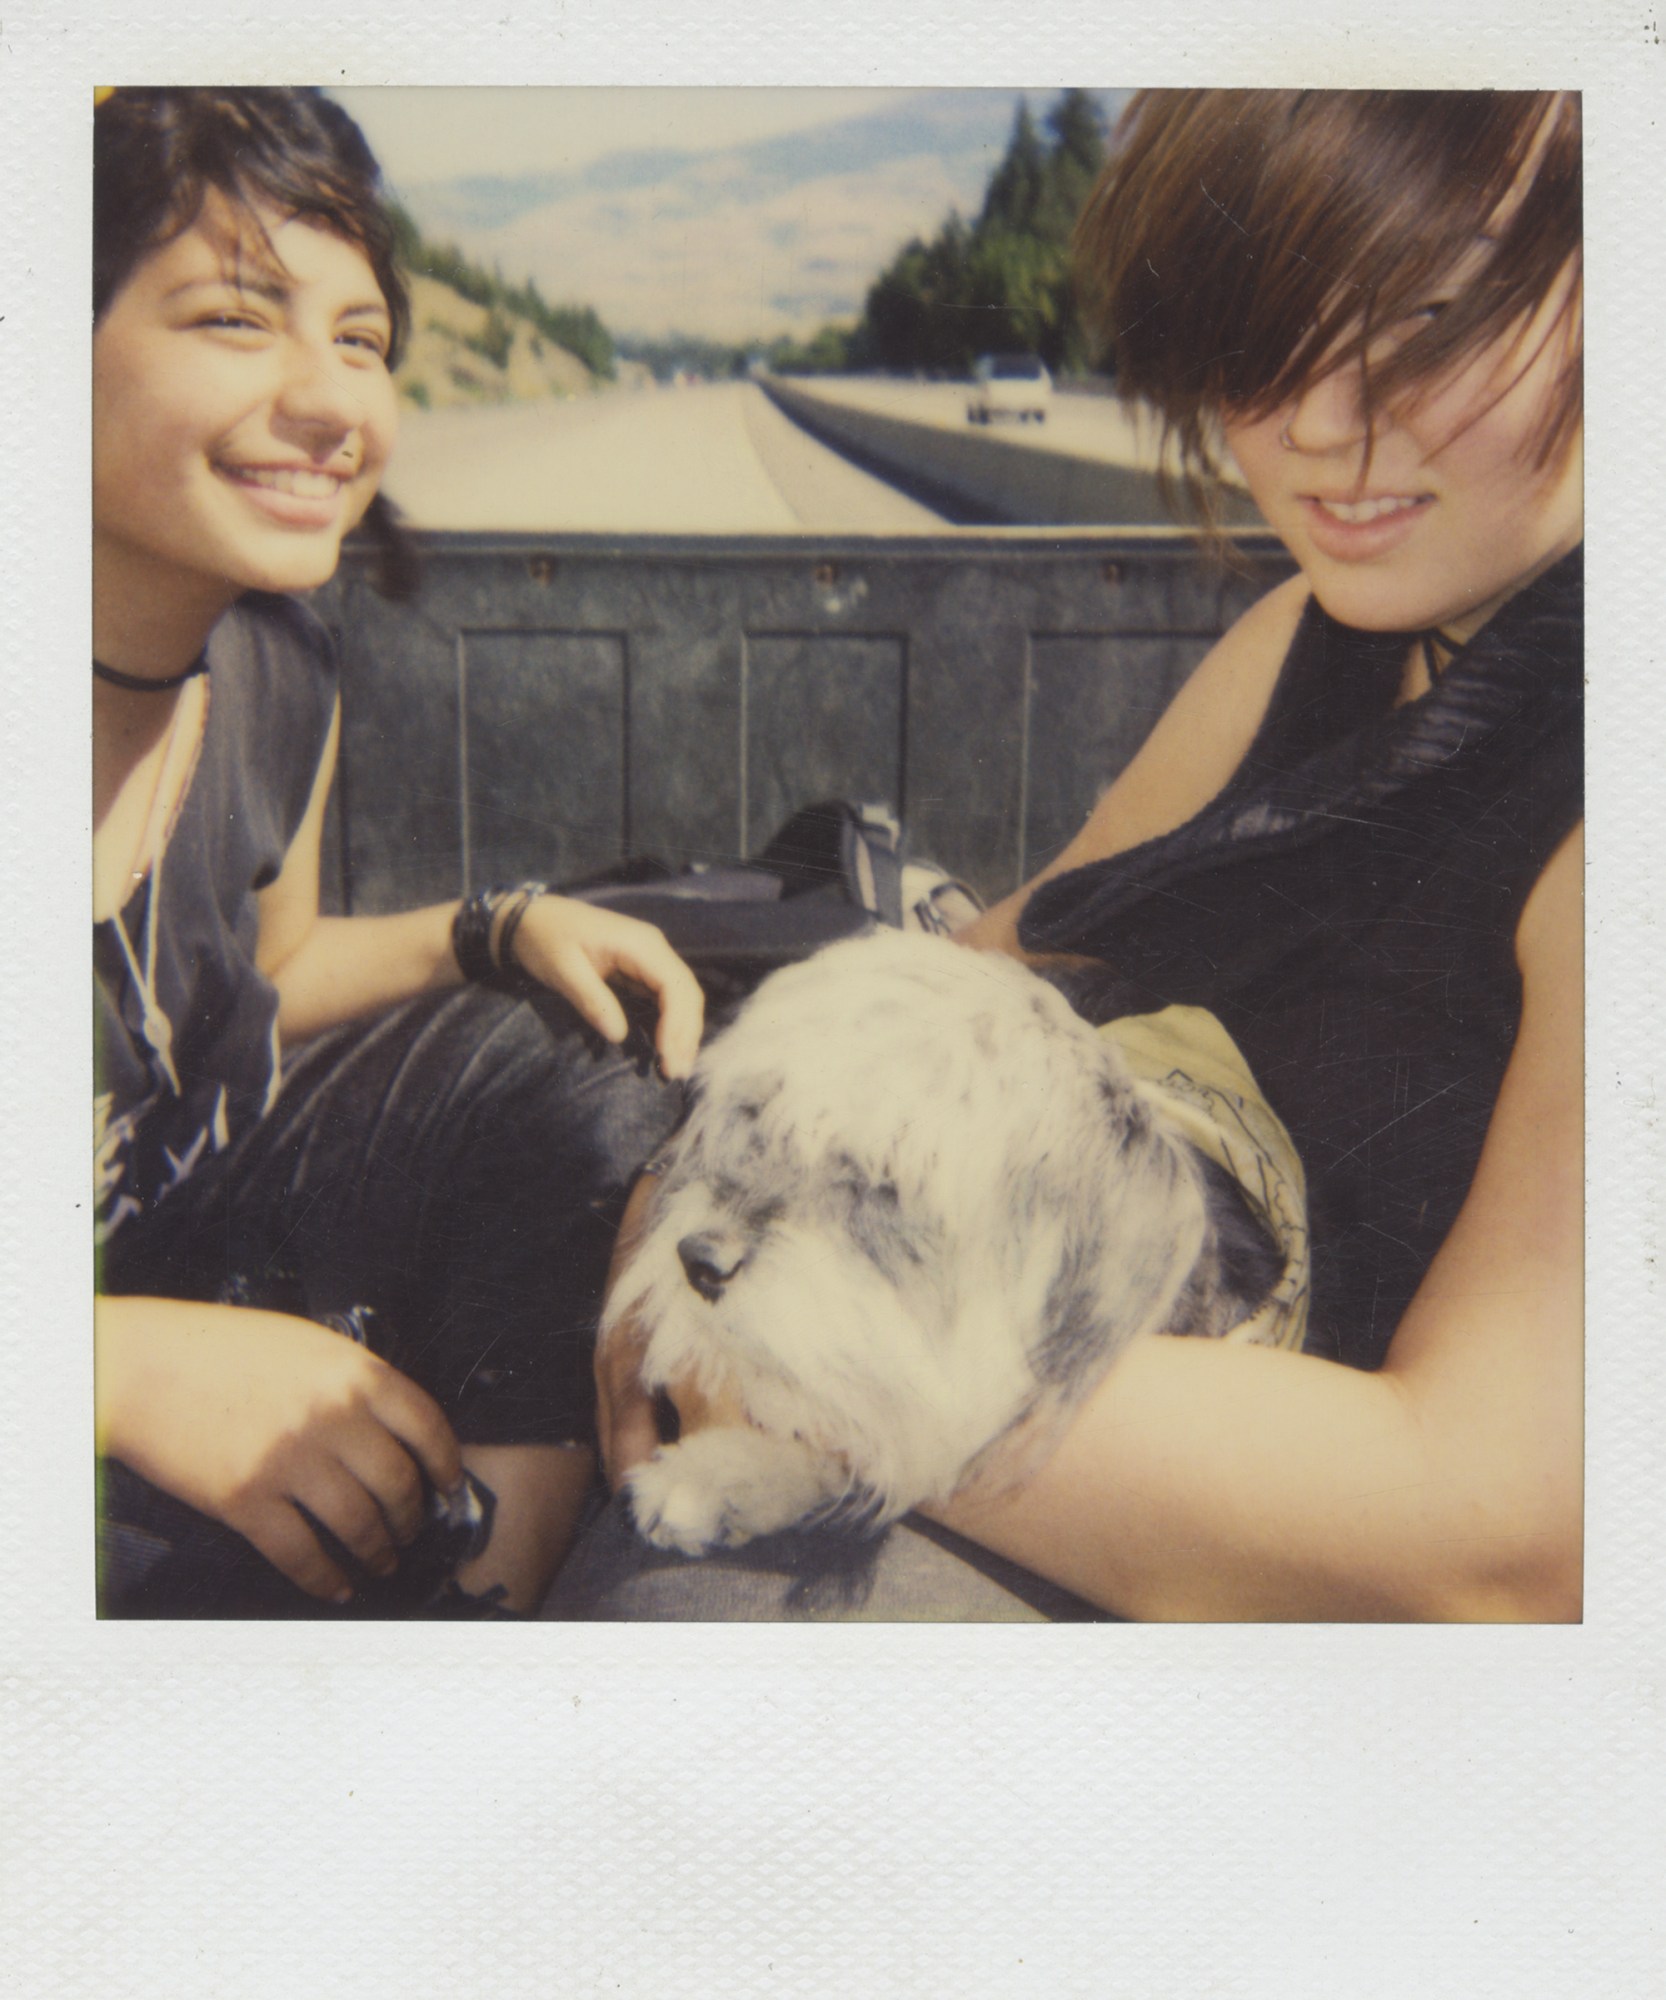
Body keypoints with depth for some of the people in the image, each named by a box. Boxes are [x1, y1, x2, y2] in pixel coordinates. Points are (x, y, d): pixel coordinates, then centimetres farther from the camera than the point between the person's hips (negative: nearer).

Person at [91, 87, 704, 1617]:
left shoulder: (277, 672, -2)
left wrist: (506, 931, -2)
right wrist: (132, 1369, -33)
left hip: (205, 1188, 8)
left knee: (610, 1072, -7)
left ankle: (497, 1582, -4)